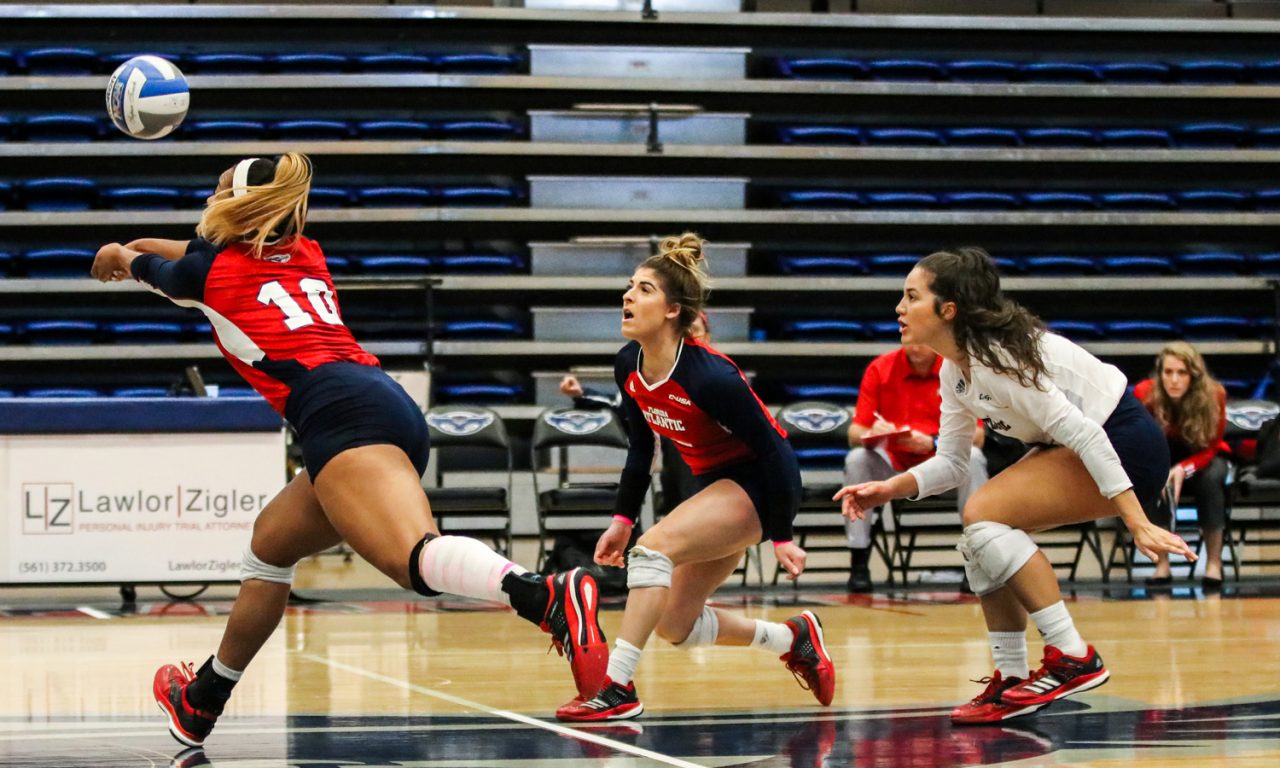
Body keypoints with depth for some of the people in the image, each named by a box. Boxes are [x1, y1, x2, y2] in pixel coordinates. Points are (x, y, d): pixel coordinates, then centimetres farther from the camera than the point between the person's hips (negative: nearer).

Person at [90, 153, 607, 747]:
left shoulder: (214, 271, 15)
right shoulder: (306, 256, 31)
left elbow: (156, 272, 41)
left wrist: (122, 257, 63)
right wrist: (139, 245, 68)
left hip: (338, 413, -8)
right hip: (388, 405, 8)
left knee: (418, 557, -31)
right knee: (271, 544, 28)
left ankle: (549, 598, -59)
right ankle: (202, 701, 39)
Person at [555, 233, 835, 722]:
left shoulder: (708, 376, -28)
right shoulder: (628, 368, -6)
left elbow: (770, 448, -21)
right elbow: (641, 448, 10)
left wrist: (781, 536, -17)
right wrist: (622, 520, 6)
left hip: (761, 485, -9)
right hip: (714, 481, 9)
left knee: (654, 547, -28)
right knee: (675, 627, 7)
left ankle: (618, 689, -26)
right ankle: (792, 639, 27)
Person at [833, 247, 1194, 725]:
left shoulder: (996, 356, -24)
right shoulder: (954, 370, 5)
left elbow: (1084, 434, -28)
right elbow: (951, 462, 13)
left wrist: (1138, 523, -31)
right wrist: (891, 488, -6)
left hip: (1126, 446, -10)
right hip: (1079, 447, 10)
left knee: (984, 516, -20)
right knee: (981, 537, 3)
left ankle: (1074, 659, -18)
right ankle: (1010, 681, 8)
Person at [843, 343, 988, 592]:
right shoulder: (880, 369, -3)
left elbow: (976, 436, -11)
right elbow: (855, 433, -5)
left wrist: (933, 443, -29)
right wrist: (872, 434, -30)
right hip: (892, 464, 1)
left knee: (973, 457, -30)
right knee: (856, 459, -27)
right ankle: (858, 564, -21)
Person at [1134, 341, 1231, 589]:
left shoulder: (1213, 395, -27)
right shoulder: (1145, 394, -27)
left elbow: (1210, 448, -18)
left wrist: (1183, 469, -38)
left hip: (1201, 455, 0)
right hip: (1162, 455, 0)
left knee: (1212, 477, -34)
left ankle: (1214, 562, -26)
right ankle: (1162, 564, -28)